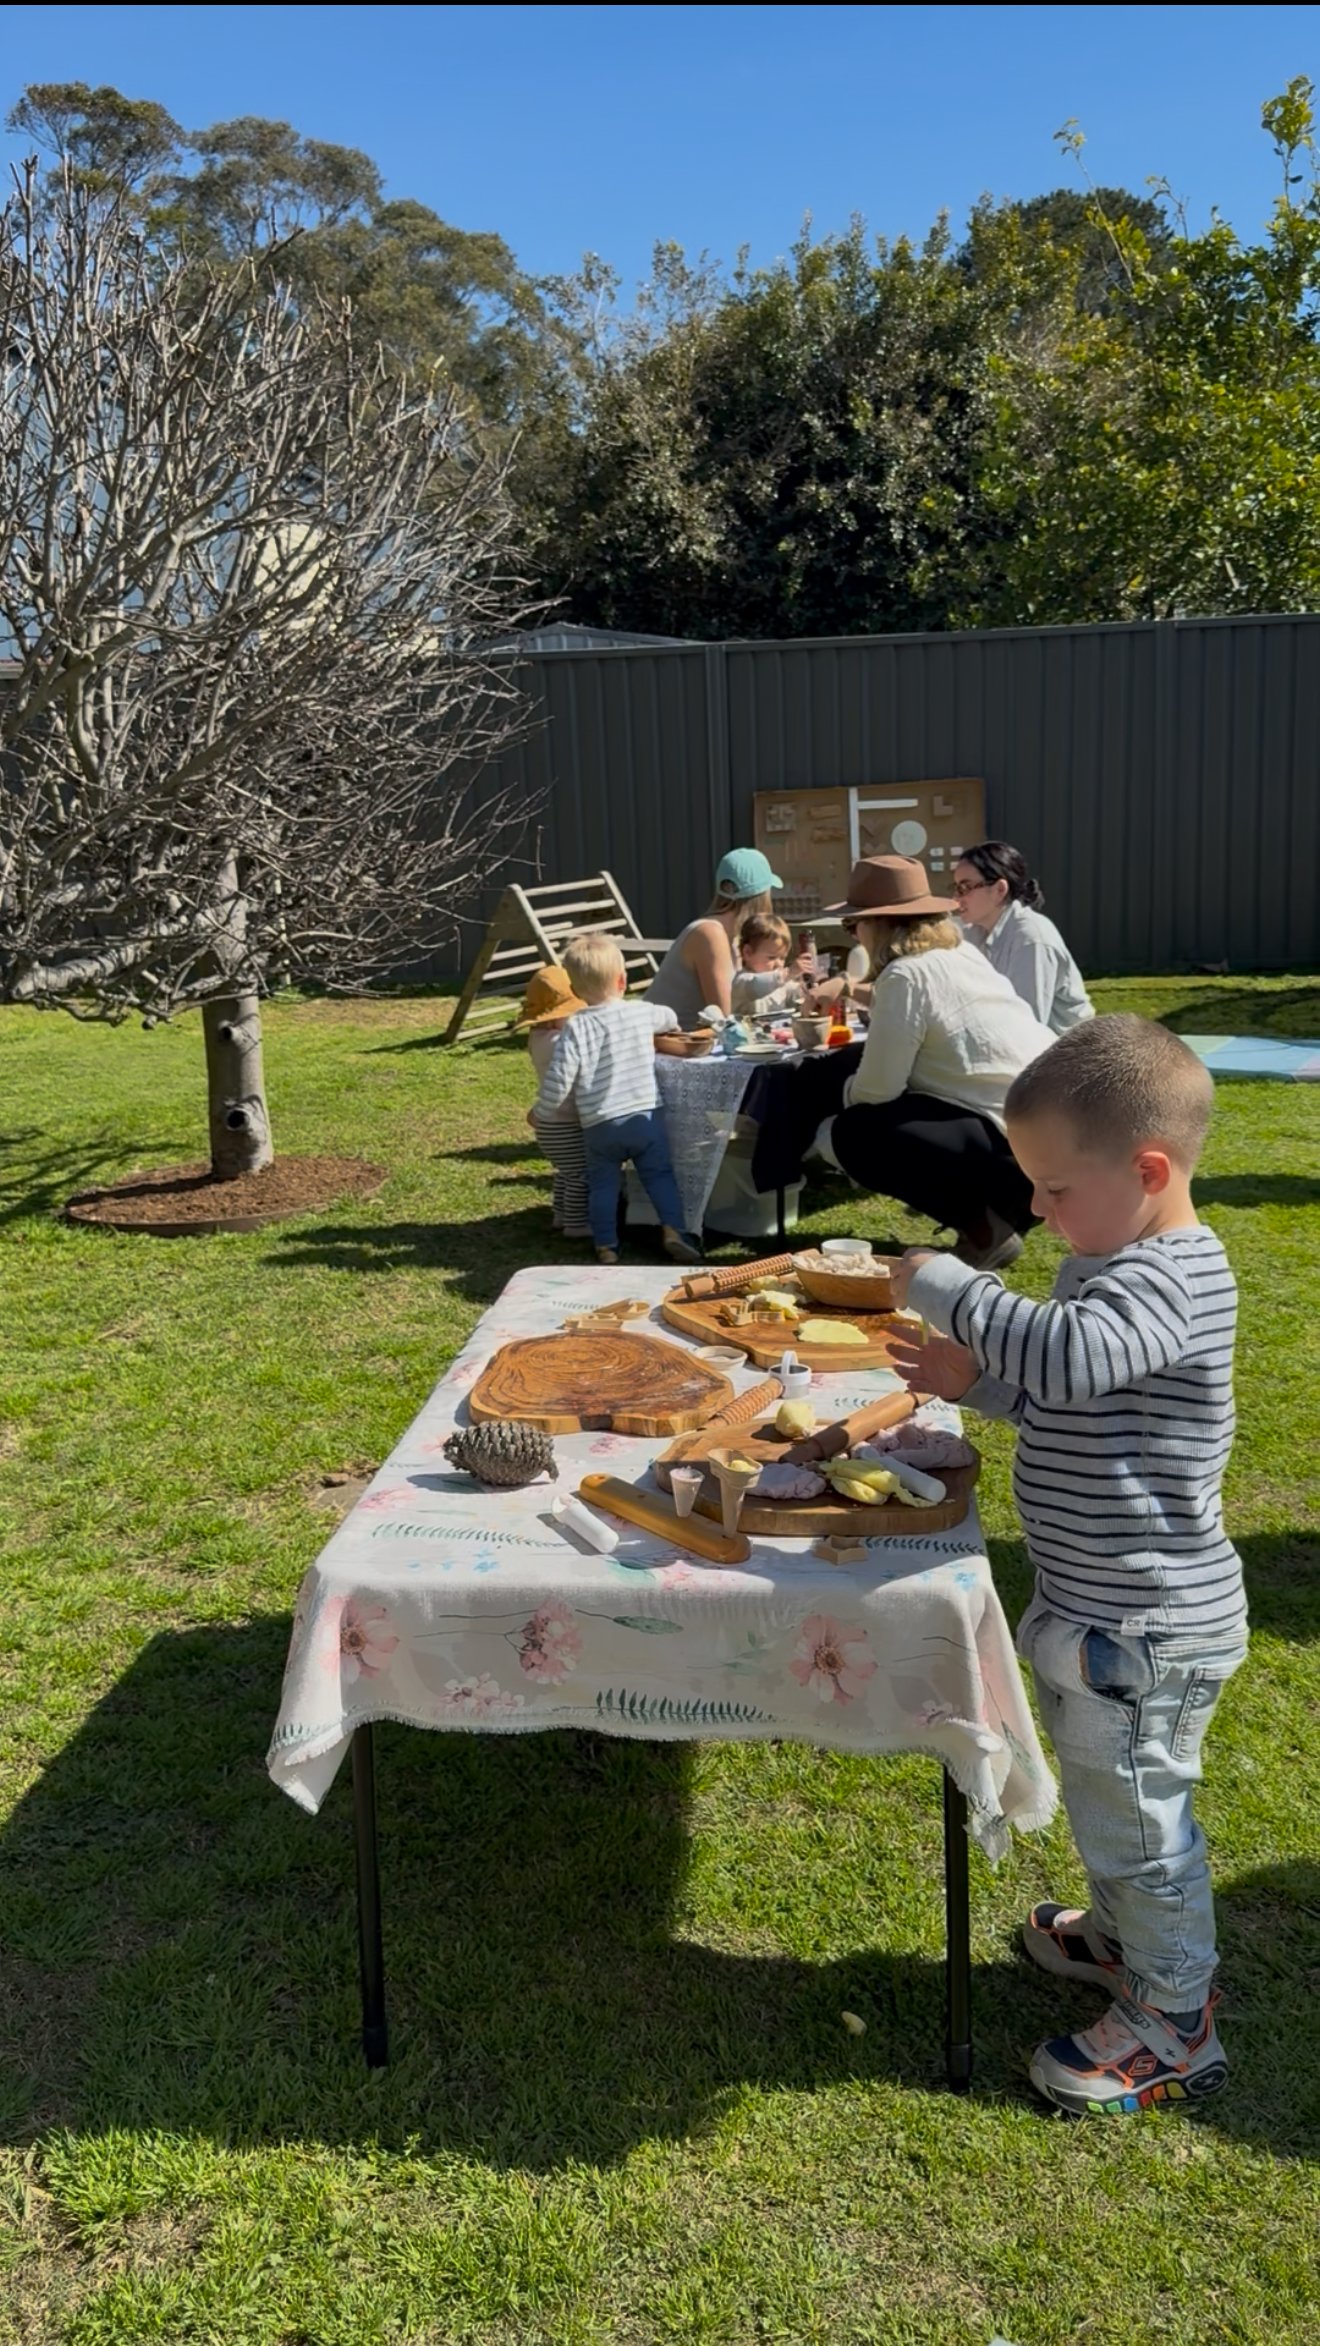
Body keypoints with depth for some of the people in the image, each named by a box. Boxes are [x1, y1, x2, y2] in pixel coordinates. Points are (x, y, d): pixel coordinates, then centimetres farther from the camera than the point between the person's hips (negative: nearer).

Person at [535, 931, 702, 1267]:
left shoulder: (576, 1028, -10)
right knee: (660, 1175, 12)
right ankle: (673, 1230, 1)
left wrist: (541, 1112, 3)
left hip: (599, 1126, -1)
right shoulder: (642, 1013, 0)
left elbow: (558, 1079, -13)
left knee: (602, 1183, 12)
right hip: (646, 1116, 1)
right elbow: (670, 1019, 25)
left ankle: (606, 1245, 13)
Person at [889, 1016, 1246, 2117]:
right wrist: (978, 1381, 2)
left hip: (1145, 1622, -10)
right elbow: (1071, 1400, 18)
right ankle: (1128, 1935, 50)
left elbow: (1069, 1355, -45)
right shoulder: (1121, 1263, 6)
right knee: (1112, 1801, 27)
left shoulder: (1170, 1280, -26)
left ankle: (1174, 2029, 27)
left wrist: (943, 1283, -33)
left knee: (1136, 1814, 8)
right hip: (1110, 1609, 10)